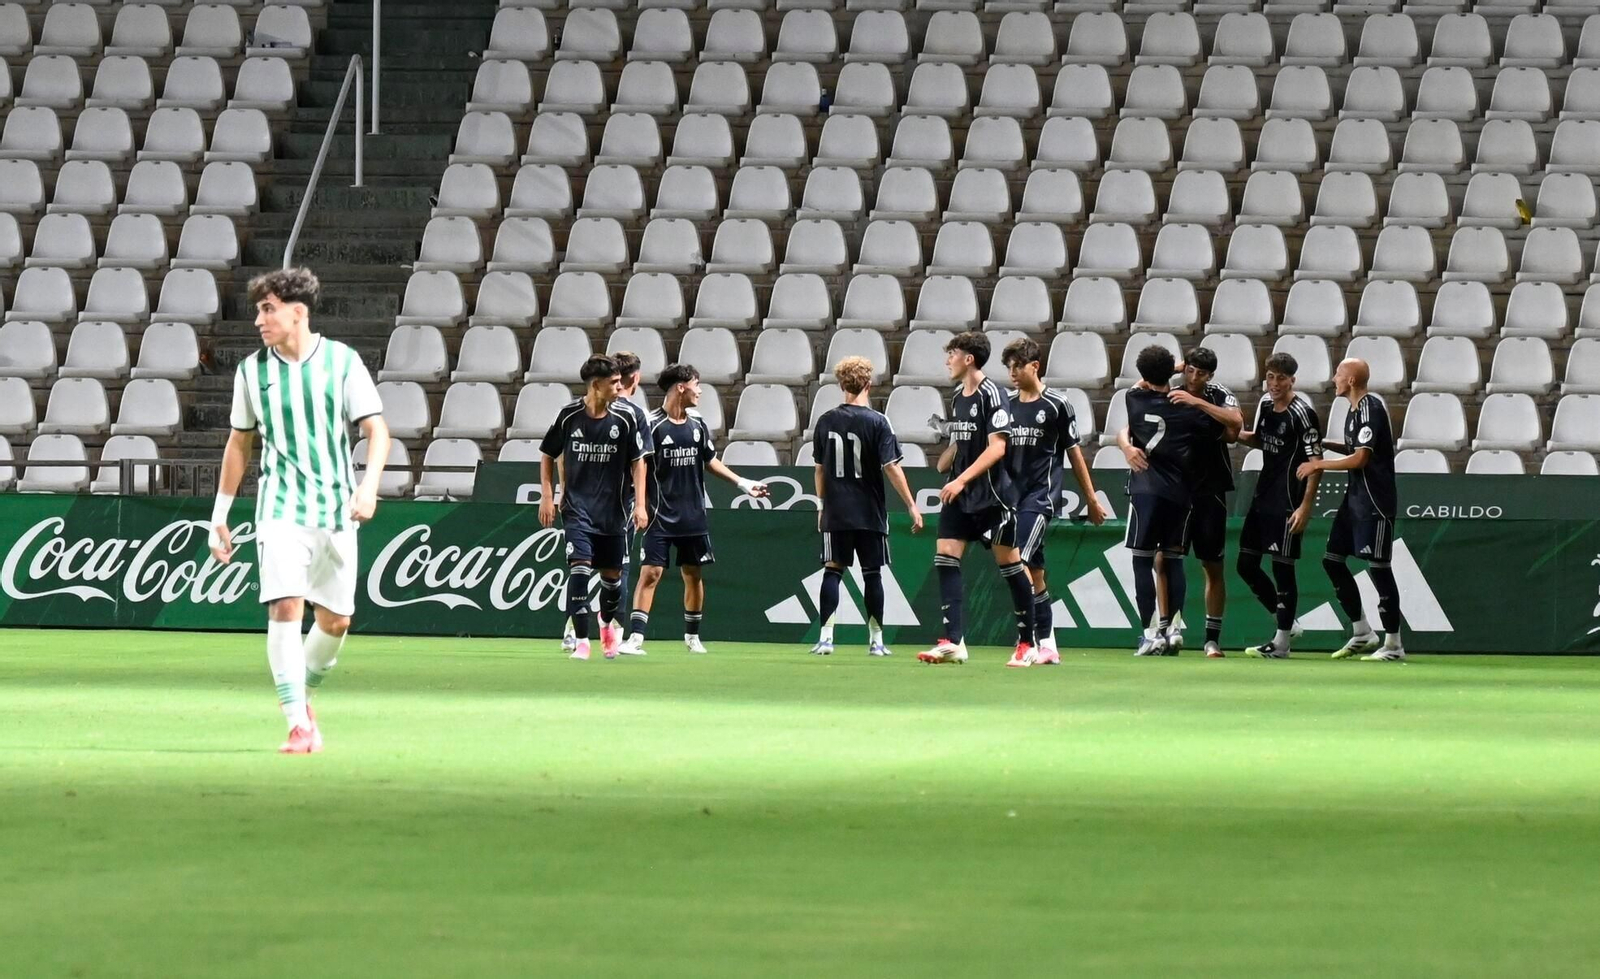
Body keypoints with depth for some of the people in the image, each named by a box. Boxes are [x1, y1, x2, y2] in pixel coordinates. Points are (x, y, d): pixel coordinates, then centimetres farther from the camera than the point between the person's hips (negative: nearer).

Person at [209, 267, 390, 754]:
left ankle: (303, 696, 32)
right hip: (281, 509, 0)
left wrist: (369, 484, -21)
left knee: (335, 621, 5)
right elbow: (239, 444, 15)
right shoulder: (252, 371, 5)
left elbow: (376, 430, -3)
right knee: (286, 606, -17)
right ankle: (298, 723, -17)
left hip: (336, 509, 0)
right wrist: (220, 516, 15)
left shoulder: (342, 361, -1)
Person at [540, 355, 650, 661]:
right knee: (579, 566, -16)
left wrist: (640, 504, -4)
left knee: (612, 572, 9)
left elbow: (637, 461, 3)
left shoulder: (625, 419, -4)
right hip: (577, 507, -2)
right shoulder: (568, 416, -6)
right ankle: (581, 640, -12)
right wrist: (547, 497, 1)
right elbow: (548, 456, 7)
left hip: (613, 509, 2)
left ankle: (607, 623, 40)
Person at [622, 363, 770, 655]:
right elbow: (639, 466, -10)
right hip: (660, 518, -5)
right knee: (650, 573, -11)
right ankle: (635, 637, -12)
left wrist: (742, 483, 14)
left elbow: (711, 461, 19)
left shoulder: (698, 424, 8)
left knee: (693, 574, 11)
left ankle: (692, 634, 27)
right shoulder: (653, 424, -10)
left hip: (693, 518, 6)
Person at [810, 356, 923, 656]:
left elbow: (820, 468, 10)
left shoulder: (826, 421, 3)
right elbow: (891, 467, -12)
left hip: (835, 512, 2)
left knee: (832, 572, 4)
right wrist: (912, 506, -10)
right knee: (872, 574, 6)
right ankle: (876, 640, 9)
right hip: (869, 513, -2)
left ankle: (825, 638, -5)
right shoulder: (877, 422, -8)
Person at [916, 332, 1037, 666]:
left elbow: (997, 447, -20)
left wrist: (961, 479, -24)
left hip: (992, 495, -8)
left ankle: (1027, 641, 10)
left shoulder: (991, 395, -13)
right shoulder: (957, 397, 12)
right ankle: (953, 642, -9)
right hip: (959, 494, 8)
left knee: (1009, 561, 0)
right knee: (945, 558, -5)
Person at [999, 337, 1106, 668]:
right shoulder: (1007, 406, 11)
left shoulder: (1056, 405, -2)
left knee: (1020, 563, -19)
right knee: (1035, 571, 8)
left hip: (1042, 494, -5)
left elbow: (1074, 452, 4)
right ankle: (1047, 646, 14)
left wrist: (1091, 499, 8)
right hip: (1014, 493, 5)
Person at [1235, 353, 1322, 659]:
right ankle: (1285, 624, 24)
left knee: (1282, 567, -5)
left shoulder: (1302, 413, -14)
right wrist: (1238, 435, 3)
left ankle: (1282, 643, 3)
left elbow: (1316, 462, -16)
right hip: (1263, 496, 8)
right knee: (1246, 564, 10)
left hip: (1288, 502, -8)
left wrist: (1305, 507, -21)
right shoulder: (1265, 405, 8)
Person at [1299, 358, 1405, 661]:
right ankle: (1362, 633, 17)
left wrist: (1318, 464, -13)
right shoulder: (1356, 409, 13)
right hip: (1356, 498, 10)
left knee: (1378, 567, -7)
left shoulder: (1371, 408, -16)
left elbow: (1360, 458, -21)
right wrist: (1324, 444, 14)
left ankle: (1393, 644, -2)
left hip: (1375, 502, -10)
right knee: (1333, 559, 10)